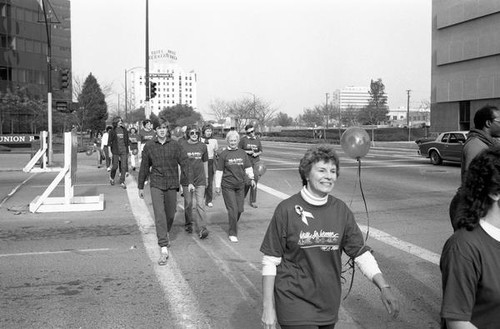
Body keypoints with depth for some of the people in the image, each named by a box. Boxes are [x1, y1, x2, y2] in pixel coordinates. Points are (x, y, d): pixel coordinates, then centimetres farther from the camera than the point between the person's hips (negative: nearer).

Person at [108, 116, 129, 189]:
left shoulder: (124, 130, 8)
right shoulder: (112, 131, -1)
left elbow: (127, 141, 14)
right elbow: (109, 142, 0)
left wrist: (128, 151, 12)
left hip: (124, 151, 3)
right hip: (116, 151, -3)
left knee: (123, 166, -2)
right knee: (115, 166, 3)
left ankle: (122, 182, 4)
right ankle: (111, 177, 32)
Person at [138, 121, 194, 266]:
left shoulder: (175, 145, -2)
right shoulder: (149, 146, -1)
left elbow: (184, 163, -3)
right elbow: (144, 167, 7)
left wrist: (190, 182, -13)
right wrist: (140, 187, 12)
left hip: (172, 185, 1)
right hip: (156, 184, -1)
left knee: (170, 214, 13)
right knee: (159, 215, -12)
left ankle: (165, 234, 45)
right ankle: (164, 249, -14)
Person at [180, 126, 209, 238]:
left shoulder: (203, 146, 5)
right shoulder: (183, 147, -2)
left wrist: (206, 177, 16)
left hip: (200, 180, 1)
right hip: (186, 180, -1)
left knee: (200, 204, -7)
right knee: (188, 204, 9)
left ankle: (201, 229, -10)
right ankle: (189, 224, 30)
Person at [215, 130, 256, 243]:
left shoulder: (242, 153, 7)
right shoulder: (223, 154, -3)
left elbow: (248, 167, 12)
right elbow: (219, 171, -1)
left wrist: (251, 178, -2)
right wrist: (217, 186, -2)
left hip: (240, 185, 4)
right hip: (227, 186, -4)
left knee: (240, 209, 8)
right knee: (233, 209, -8)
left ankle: (233, 224, 35)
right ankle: (232, 234, 3)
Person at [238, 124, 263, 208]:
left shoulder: (257, 140, 9)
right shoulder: (243, 140, -1)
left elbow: (260, 151, 16)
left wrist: (257, 153, -5)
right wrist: (247, 152, -13)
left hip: (255, 162, 3)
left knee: (254, 181, 1)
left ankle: (253, 201, 10)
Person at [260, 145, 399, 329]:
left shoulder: (341, 210, -1)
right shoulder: (287, 210, -12)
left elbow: (361, 253, 3)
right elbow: (270, 261, -9)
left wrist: (384, 288, -9)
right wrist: (268, 307, -9)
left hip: (329, 305, 4)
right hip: (294, 302, -4)